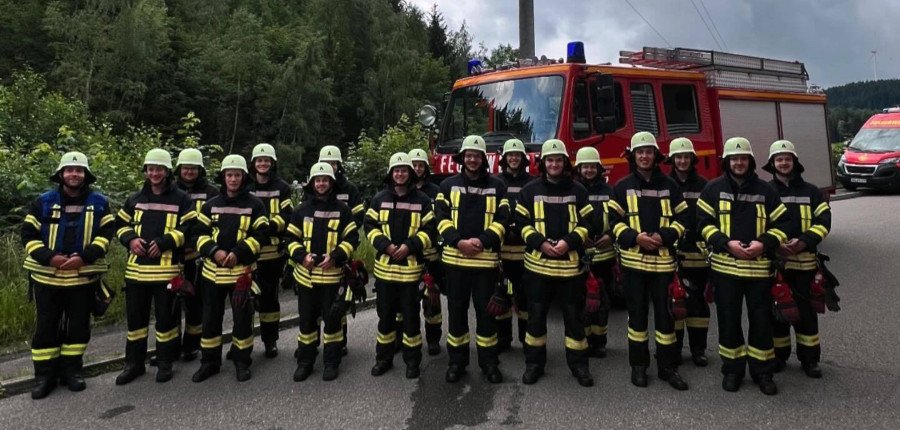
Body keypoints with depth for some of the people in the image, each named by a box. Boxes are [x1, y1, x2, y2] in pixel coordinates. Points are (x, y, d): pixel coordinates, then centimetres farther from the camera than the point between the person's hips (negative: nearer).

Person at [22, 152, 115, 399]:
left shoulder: (99, 202, 2)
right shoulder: (44, 202, 2)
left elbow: (107, 232, -4)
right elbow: (28, 234, 0)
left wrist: (84, 257, -17)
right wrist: (49, 257, -16)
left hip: (84, 277, 0)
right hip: (47, 277, 0)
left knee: (78, 326, 9)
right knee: (45, 327, 6)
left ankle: (72, 370, 23)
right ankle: (44, 375, 17)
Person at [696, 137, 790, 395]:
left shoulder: (765, 190, 6)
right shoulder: (714, 189, 3)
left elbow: (782, 223, 6)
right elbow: (704, 222, -2)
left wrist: (764, 243, -11)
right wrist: (726, 243, -15)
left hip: (758, 267, 1)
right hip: (725, 266, -1)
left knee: (761, 320, 6)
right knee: (728, 320, 6)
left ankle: (762, 372, 20)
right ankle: (732, 369, 20)